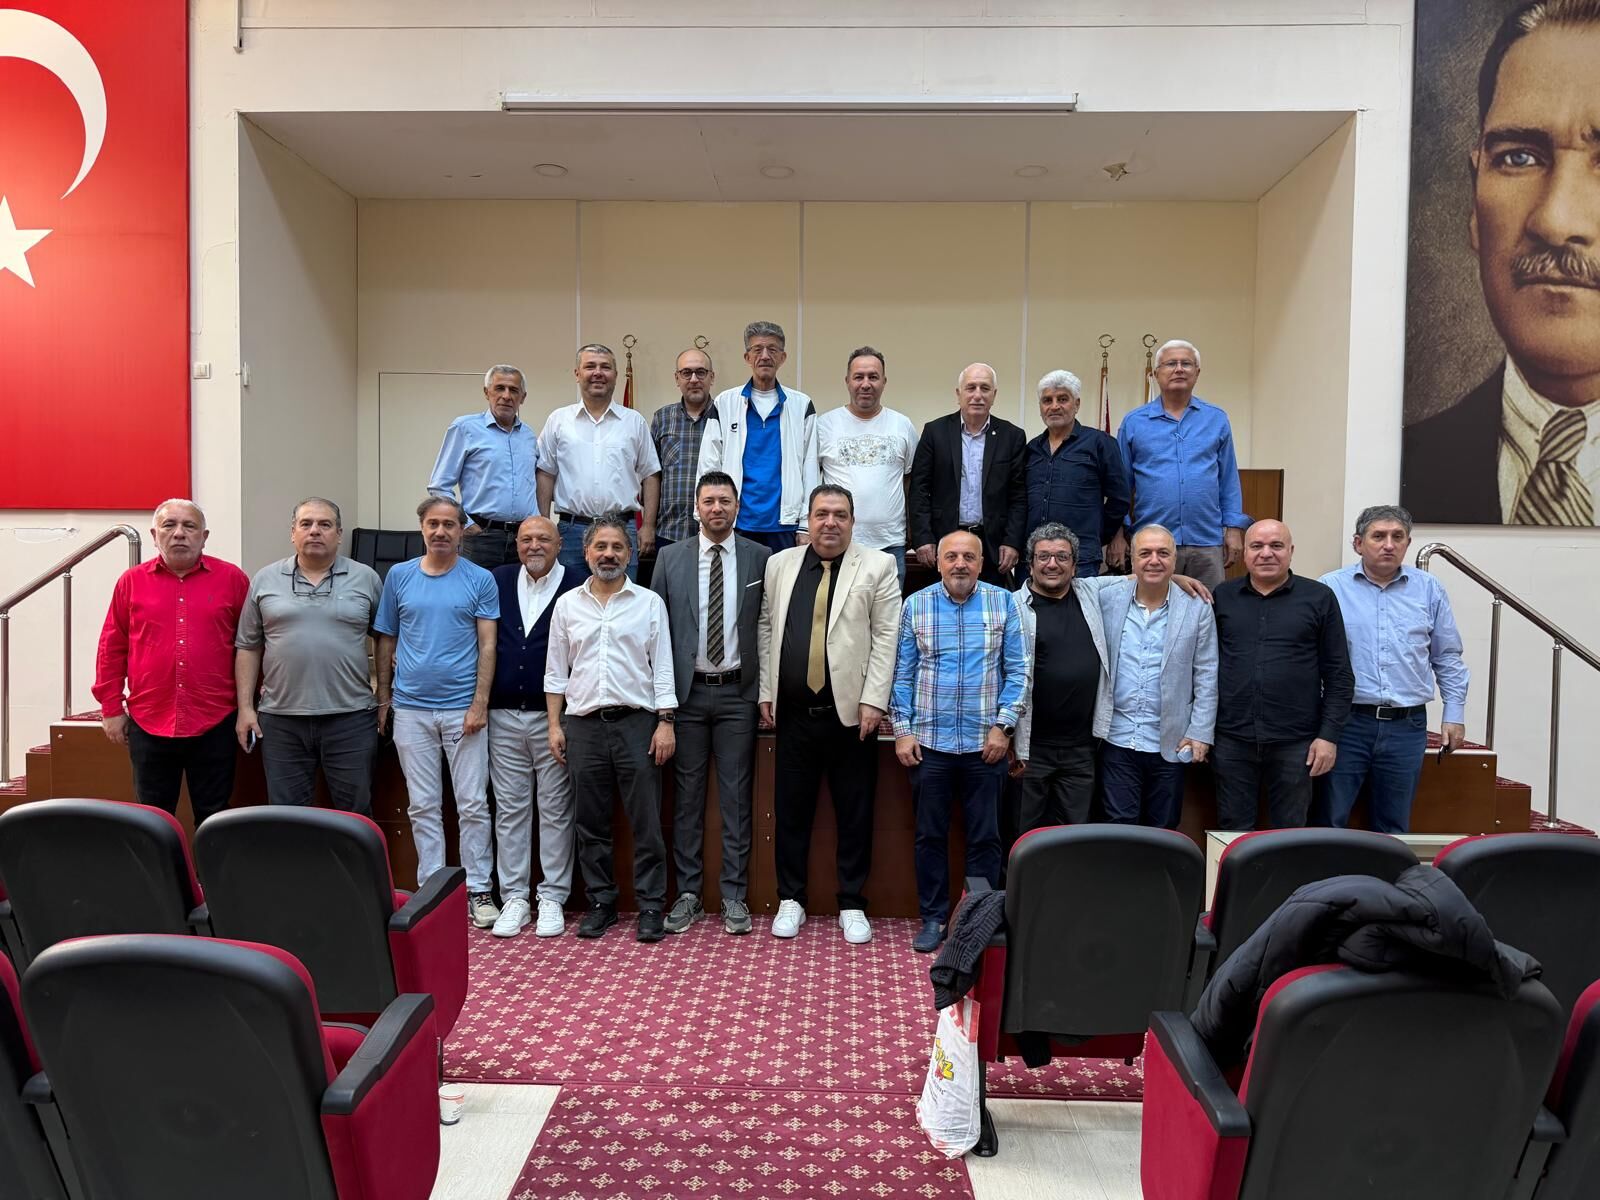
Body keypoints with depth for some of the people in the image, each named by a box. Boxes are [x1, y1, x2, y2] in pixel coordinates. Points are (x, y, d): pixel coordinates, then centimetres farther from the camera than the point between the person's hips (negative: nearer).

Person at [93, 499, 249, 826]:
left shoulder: (232, 578, 1)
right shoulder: (132, 581, 5)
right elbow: (112, 648, 8)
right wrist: (111, 708, 7)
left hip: (215, 723, -1)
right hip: (148, 724, 2)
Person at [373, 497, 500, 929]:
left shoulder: (480, 580, 0)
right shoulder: (399, 576, 7)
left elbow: (488, 645, -2)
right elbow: (386, 642, 12)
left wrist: (480, 702, -10)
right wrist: (383, 697, 7)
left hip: (462, 708, -2)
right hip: (411, 708, 2)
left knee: (473, 805, 2)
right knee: (423, 806, 9)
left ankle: (478, 890, 12)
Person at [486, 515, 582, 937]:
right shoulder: (498, 582, 7)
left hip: (554, 716, -3)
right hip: (504, 715, 3)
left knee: (555, 808, 5)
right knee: (509, 808, 8)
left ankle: (553, 898, 14)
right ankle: (514, 898, 18)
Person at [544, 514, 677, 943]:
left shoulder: (649, 603, 3)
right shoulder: (567, 605, 9)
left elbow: (663, 668, 1)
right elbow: (556, 671, 10)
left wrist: (665, 723, -6)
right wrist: (555, 726, 4)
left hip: (637, 723, -2)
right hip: (583, 725, 2)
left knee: (646, 823, 0)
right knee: (591, 823, 9)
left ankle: (651, 907, 10)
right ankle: (601, 903, 21)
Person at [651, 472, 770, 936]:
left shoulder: (761, 559, 2)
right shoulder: (670, 558, 5)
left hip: (737, 692, -1)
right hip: (686, 690, 1)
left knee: (736, 797, 5)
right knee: (687, 796, 8)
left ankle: (734, 896, 15)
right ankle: (688, 893, 18)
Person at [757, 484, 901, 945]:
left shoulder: (877, 566, 0)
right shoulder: (780, 564, 10)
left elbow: (886, 637, -4)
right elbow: (766, 629, 12)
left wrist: (873, 700, -10)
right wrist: (765, 692, 6)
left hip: (851, 713, -2)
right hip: (793, 712, 3)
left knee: (855, 814, 7)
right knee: (790, 809, 10)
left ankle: (852, 905, 21)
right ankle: (791, 900, 24)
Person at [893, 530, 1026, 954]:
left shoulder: (1002, 603, 2)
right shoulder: (915, 605, 3)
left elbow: (1017, 670, 2)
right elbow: (902, 672, 3)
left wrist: (1003, 726, -6)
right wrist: (902, 730, -2)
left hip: (985, 744, 0)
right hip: (929, 742, 1)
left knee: (985, 837, 7)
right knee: (930, 835, 9)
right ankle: (933, 918, 22)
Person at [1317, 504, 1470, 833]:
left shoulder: (1429, 590, 9)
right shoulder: (1331, 588, -1)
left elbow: (1448, 659, 15)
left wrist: (1454, 715, 10)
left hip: (1407, 727, 3)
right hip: (1346, 722, -3)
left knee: (1394, 830, 12)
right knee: (1330, 823, 3)